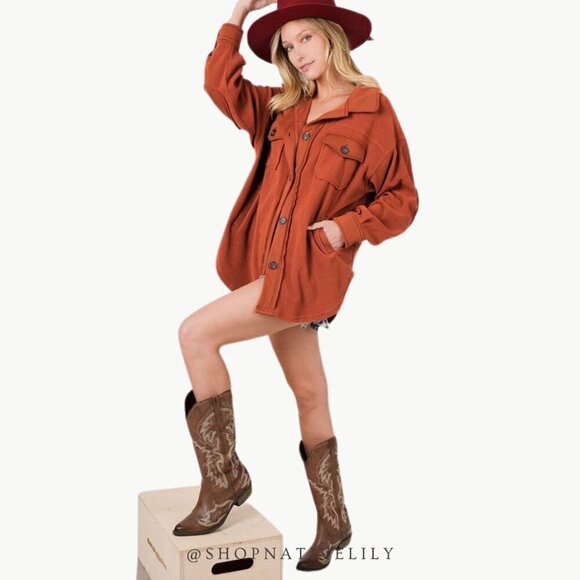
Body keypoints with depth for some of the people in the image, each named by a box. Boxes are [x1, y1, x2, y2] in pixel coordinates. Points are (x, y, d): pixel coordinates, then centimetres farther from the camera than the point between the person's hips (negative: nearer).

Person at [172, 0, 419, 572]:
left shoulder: (373, 112, -5)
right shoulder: (283, 108, 13)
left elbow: (401, 200, -4)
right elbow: (222, 85, 17)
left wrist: (345, 228, -18)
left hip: (310, 271, -7)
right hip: (272, 267, 7)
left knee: (197, 334, -16)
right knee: (309, 396, 14)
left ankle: (224, 478, -3)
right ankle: (333, 523, 28)